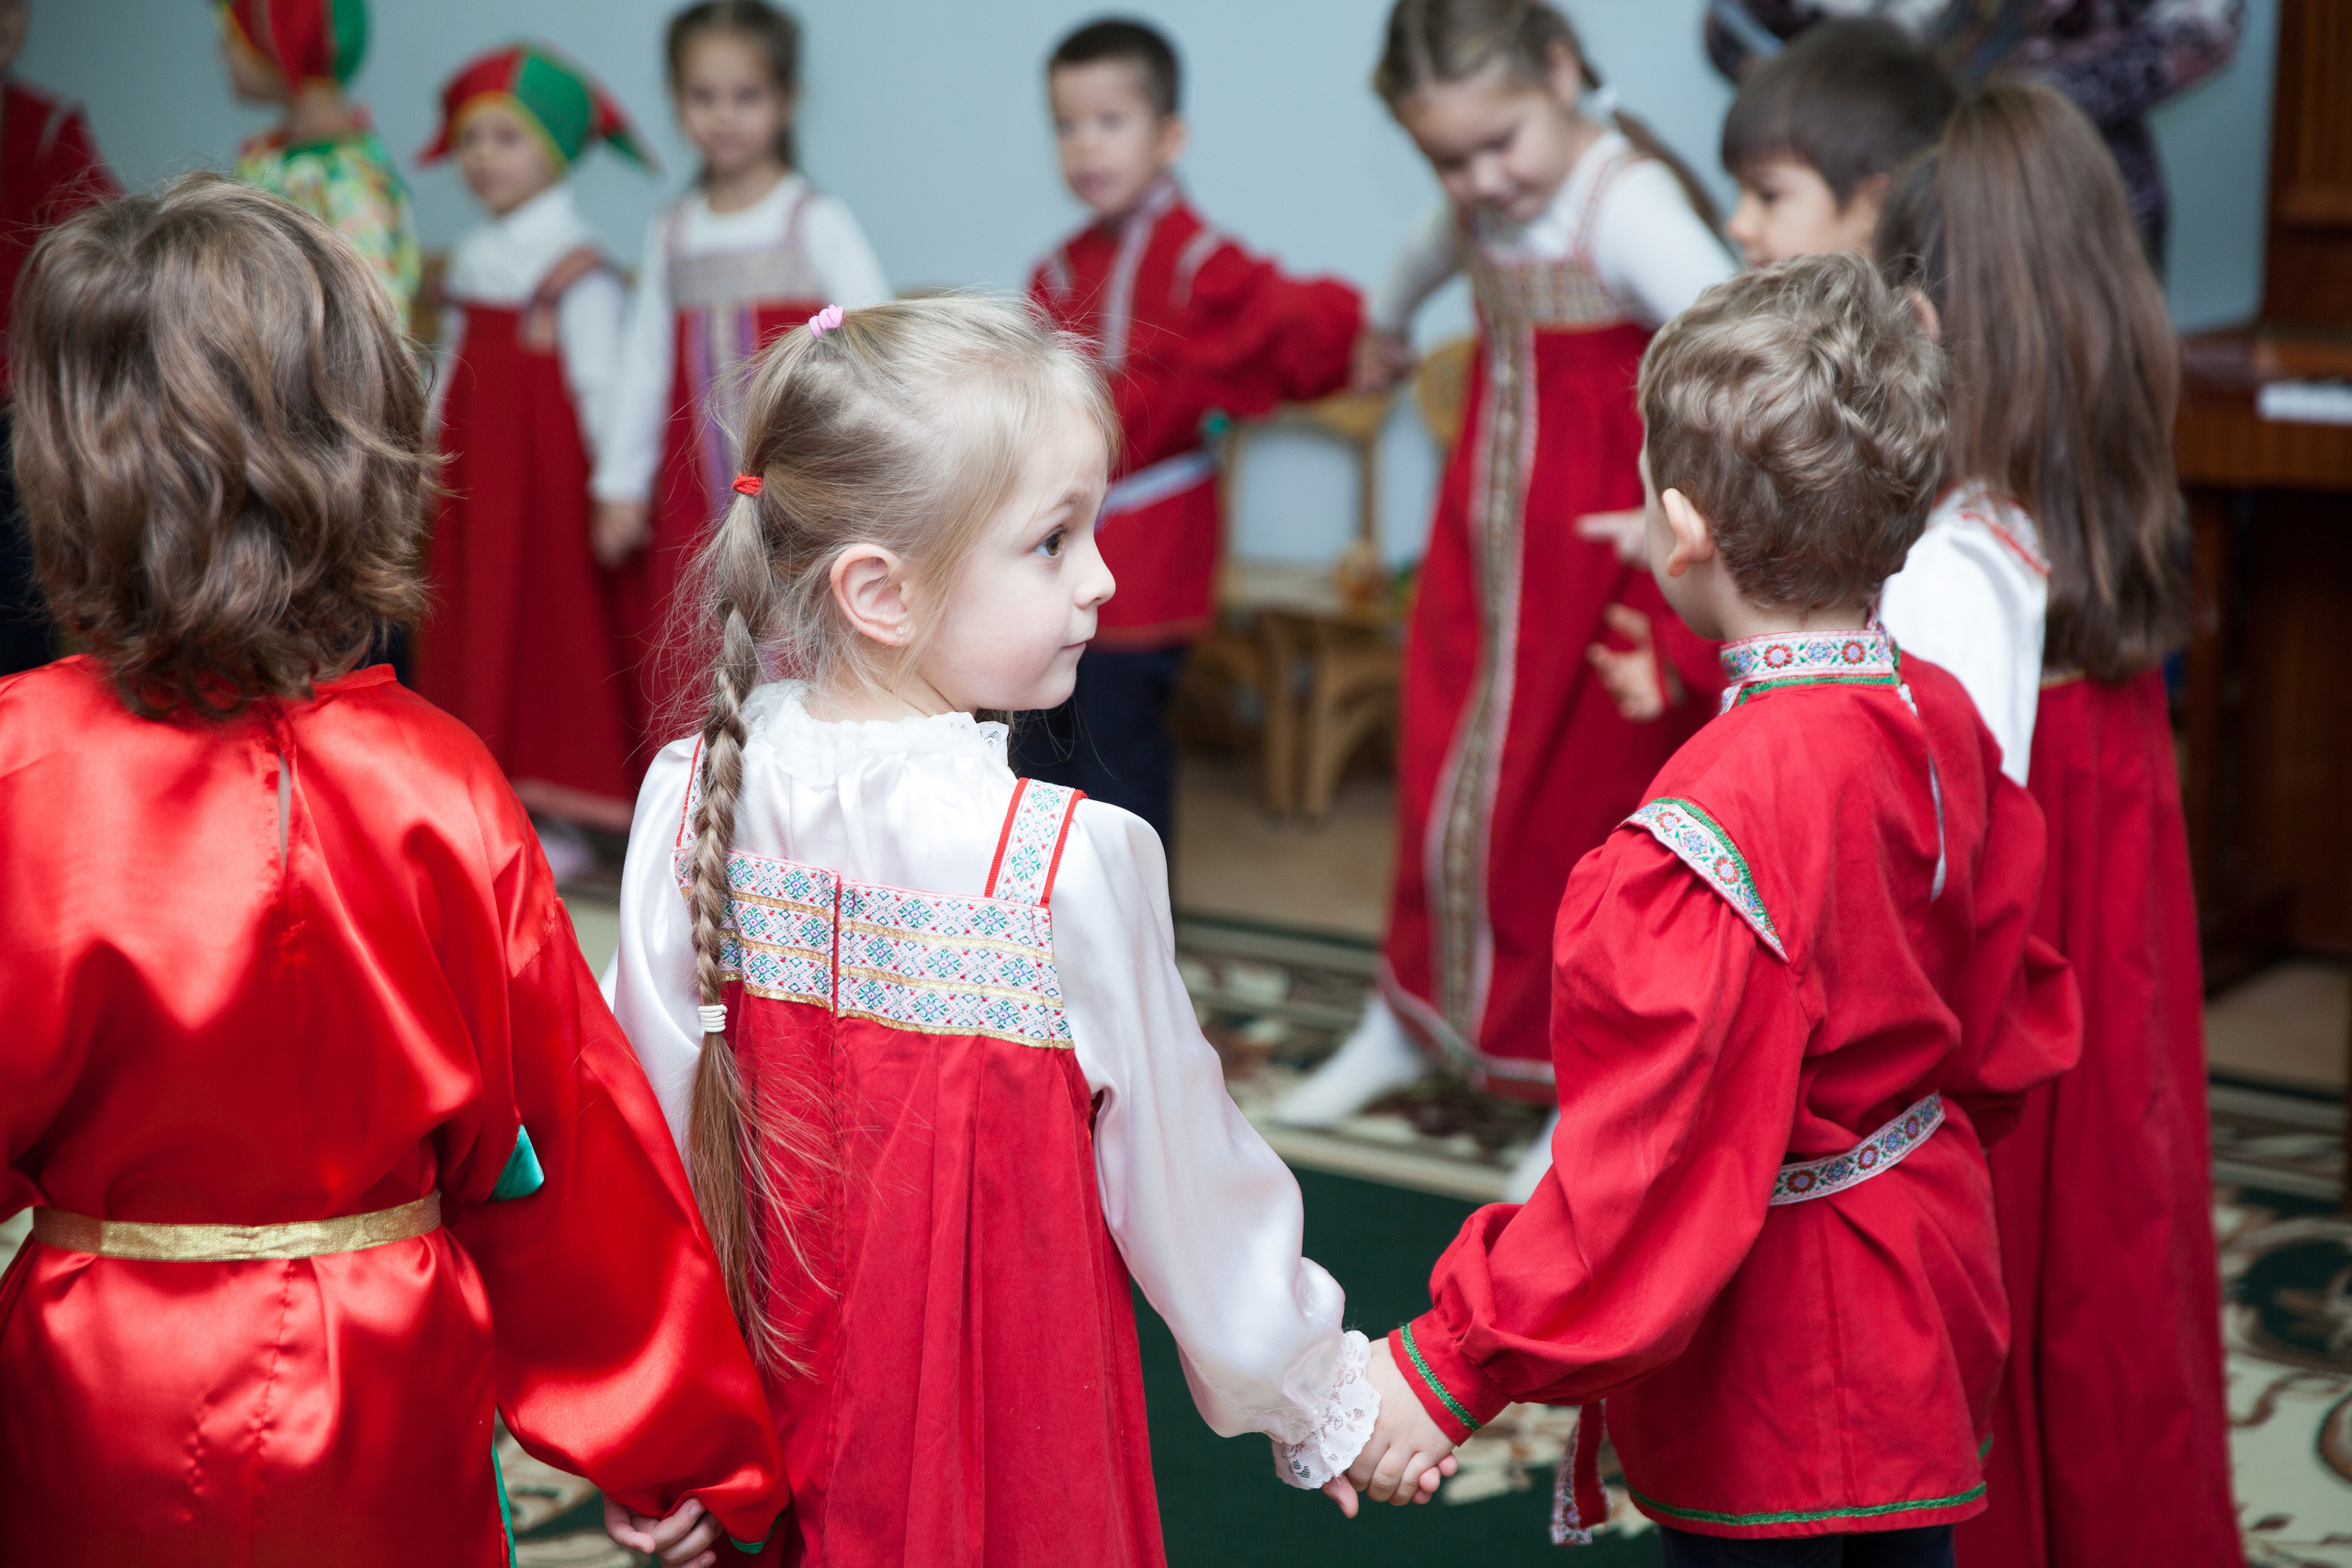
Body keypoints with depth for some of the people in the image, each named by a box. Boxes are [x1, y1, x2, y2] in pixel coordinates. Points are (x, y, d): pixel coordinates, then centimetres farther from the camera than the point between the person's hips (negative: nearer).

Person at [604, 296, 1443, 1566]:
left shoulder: (691, 803, -10)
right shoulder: (1073, 863, -23)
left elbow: (648, 1120, -1)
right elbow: (1181, 1173, -12)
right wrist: (1315, 1400, 4)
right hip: (998, 1439, -4)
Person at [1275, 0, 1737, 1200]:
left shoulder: (1629, 203, -24)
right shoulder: (1483, 205, 1)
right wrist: (1387, 323, 49)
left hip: (1600, 546, -6)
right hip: (1489, 533, 7)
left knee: (1583, 800, 3)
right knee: (1448, 774, 14)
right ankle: (1414, 1018, 36)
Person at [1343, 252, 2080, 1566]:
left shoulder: (1719, 816, -29)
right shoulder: (1946, 721, -3)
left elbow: (1654, 1160, -29)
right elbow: (2012, 1015, 10)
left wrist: (1452, 1366, -22)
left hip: (1771, 1381, -8)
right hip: (1931, 1307, 9)